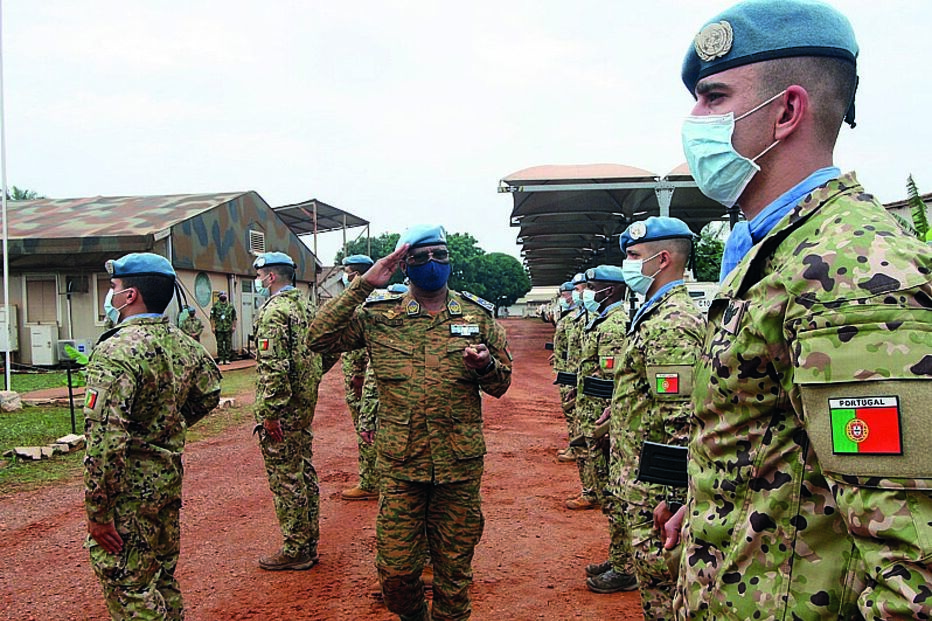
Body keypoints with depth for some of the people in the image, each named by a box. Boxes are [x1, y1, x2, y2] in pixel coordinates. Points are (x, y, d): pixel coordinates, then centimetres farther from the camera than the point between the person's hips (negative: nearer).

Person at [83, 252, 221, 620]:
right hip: (170, 480, 8)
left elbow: (105, 440, -26)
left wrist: (97, 512, -20)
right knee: (163, 581, 22)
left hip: (128, 492, -8)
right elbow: (209, 392, 20)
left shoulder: (117, 351, -22)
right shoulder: (181, 343, 3)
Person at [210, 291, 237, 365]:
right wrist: (212, 327, -7)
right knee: (220, 344, 2)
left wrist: (234, 326, 6)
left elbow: (234, 317, 11)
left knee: (228, 344, 2)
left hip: (228, 328, 2)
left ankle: (227, 359, 8)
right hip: (219, 329, -2)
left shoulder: (230, 306, 8)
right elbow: (212, 317, 0)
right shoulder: (215, 306, 1)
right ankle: (221, 359, 8)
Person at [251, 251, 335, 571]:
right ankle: (309, 544, 26)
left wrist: (270, 412, -22)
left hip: (282, 412, -9)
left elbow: (273, 367, -24)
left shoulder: (273, 311, -16)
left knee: (285, 479, 0)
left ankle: (295, 550, 9)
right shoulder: (307, 306, 12)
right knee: (304, 472, 16)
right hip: (305, 405, 9)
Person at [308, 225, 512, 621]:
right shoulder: (379, 317, 2)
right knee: (395, 571, 8)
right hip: (401, 468, 0)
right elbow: (320, 338, -9)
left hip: (460, 466, 1)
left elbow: (501, 384, 10)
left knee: (454, 573, 11)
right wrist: (363, 285, -13)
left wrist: (486, 366, -14)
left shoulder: (478, 315, 5)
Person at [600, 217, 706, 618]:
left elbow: (683, 419, -25)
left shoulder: (672, 324, -20)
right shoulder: (654, 315, 14)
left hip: (654, 490, -10)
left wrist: (671, 498, -24)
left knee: (660, 585, 1)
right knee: (651, 573, 20)